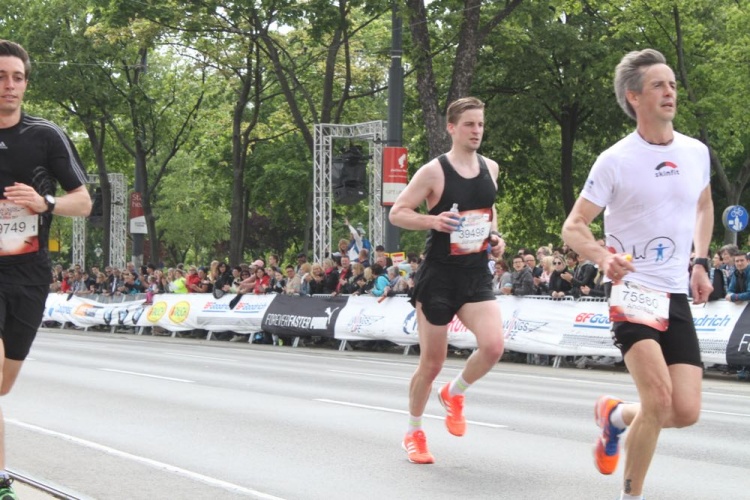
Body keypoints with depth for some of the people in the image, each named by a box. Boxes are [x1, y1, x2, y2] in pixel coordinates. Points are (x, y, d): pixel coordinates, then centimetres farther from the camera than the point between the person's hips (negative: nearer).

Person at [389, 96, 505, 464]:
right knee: (431, 362, 3)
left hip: (477, 275, 4)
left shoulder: (490, 168, 6)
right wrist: (433, 220, -23)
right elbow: (396, 213, -6)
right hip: (439, 275, -4)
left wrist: (495, 235, 7)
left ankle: (454, 394, 14)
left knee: (493, 345, -17)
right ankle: (413, 433, 25)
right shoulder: (433, 171, -10)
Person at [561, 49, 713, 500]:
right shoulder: (615, 161, -8)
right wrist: (604, 258, -25)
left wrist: (701, 263, 15)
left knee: (686, 412, -2)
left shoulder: (696, 153, 6)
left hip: (678, 296, 5)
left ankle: (616, 415, 29)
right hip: (633, 290, -5)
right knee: (659, 398, -22)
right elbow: (573, 226, -5)